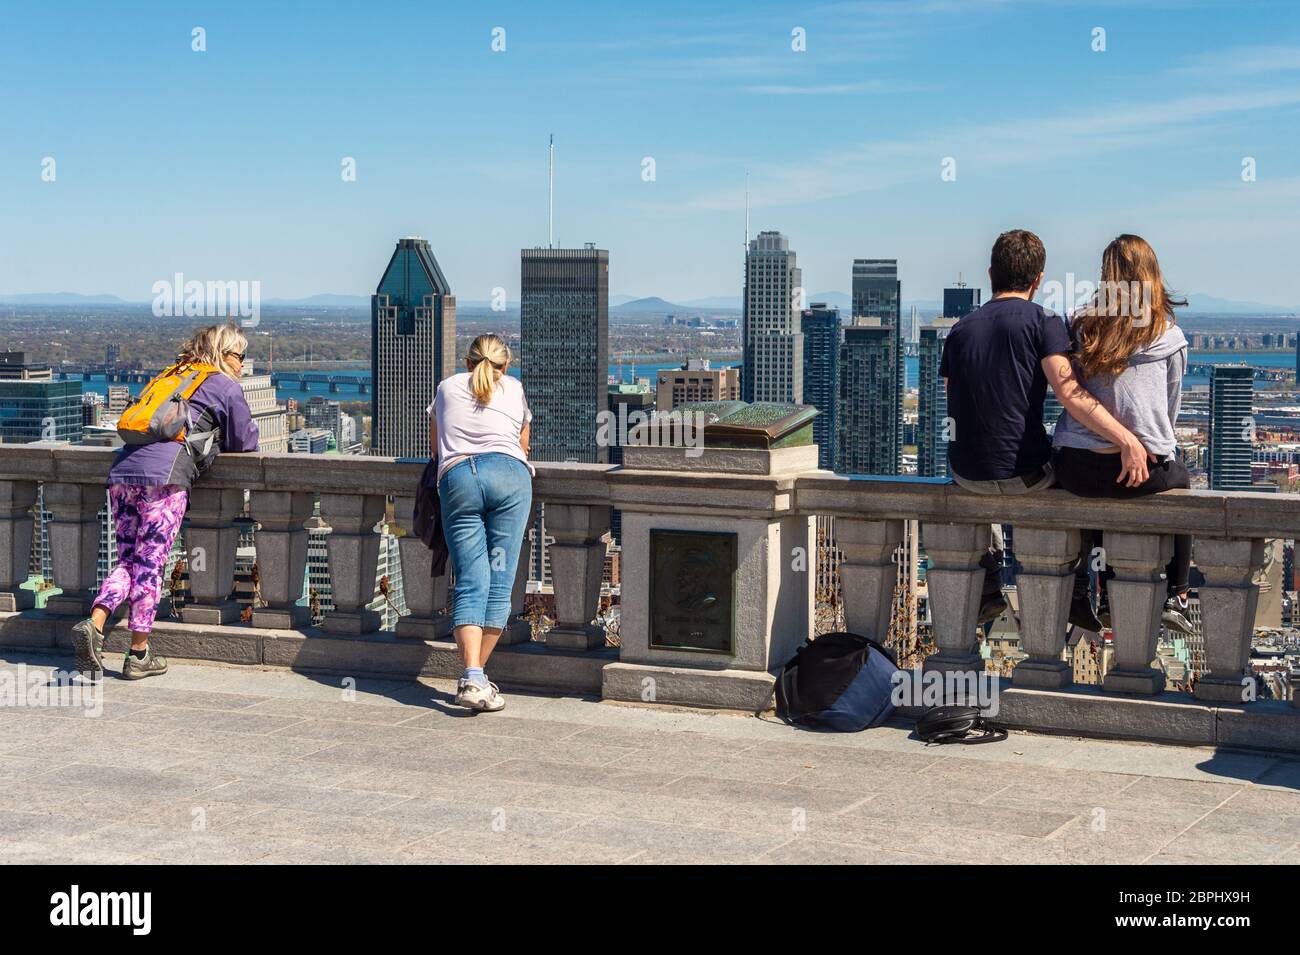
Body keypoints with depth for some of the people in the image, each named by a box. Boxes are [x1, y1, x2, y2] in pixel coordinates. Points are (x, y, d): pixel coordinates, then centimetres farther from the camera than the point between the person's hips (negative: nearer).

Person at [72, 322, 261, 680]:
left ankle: (94, 624, -10)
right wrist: (216, 441, 34)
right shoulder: (225, 387, 12)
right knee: (151, 562, -3)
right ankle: (139, 654, 0)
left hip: (123, 469, 6)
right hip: (164, 474, -6)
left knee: (128, 560, 11)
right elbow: (246, 443, 16)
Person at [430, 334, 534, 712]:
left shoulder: (448, 387, 29)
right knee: (499, 582, 2)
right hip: (508, 472, -1)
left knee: (470, 584, -7)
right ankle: (477, 675, -2)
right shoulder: (513, 389, 27)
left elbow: (434, 445, 42)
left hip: (457, 477, 1)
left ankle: (472, 678, -23)